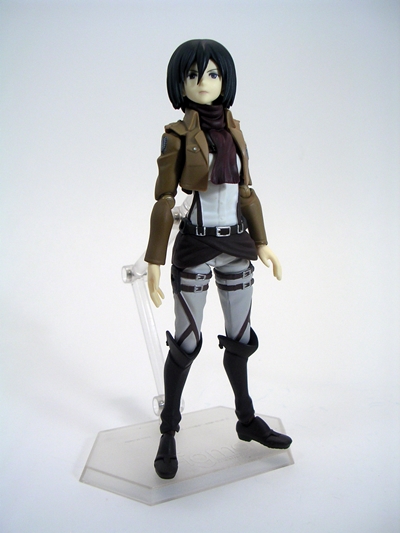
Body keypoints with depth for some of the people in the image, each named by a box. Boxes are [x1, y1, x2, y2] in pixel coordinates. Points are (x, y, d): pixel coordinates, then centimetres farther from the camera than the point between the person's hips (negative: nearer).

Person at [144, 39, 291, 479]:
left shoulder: (234, 130, 10)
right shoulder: (177, 135, -5)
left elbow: (245, 192, 14)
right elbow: (164, 201, -8)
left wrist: (261, 242, 12)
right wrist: (155, 262, -11)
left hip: (236, 246, 5)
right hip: (196, 246, -5)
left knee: (240, 339, 14)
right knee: (186, 342, 2)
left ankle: (247, 420, 33)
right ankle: (168, 435, 20)